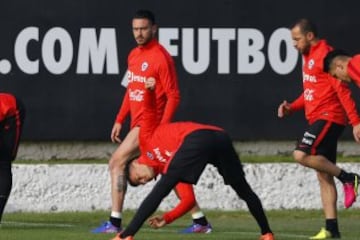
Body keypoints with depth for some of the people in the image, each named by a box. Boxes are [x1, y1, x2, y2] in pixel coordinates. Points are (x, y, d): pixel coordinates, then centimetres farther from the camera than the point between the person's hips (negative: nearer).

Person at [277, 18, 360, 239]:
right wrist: (292, 107, 10)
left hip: (328, 117, -10)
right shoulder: (309, 58, 18)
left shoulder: (324, 55, -12)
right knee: (323, 175, 6)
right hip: (318, 119, 10)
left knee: (302, 155, -24)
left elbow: (342, 89, -18)